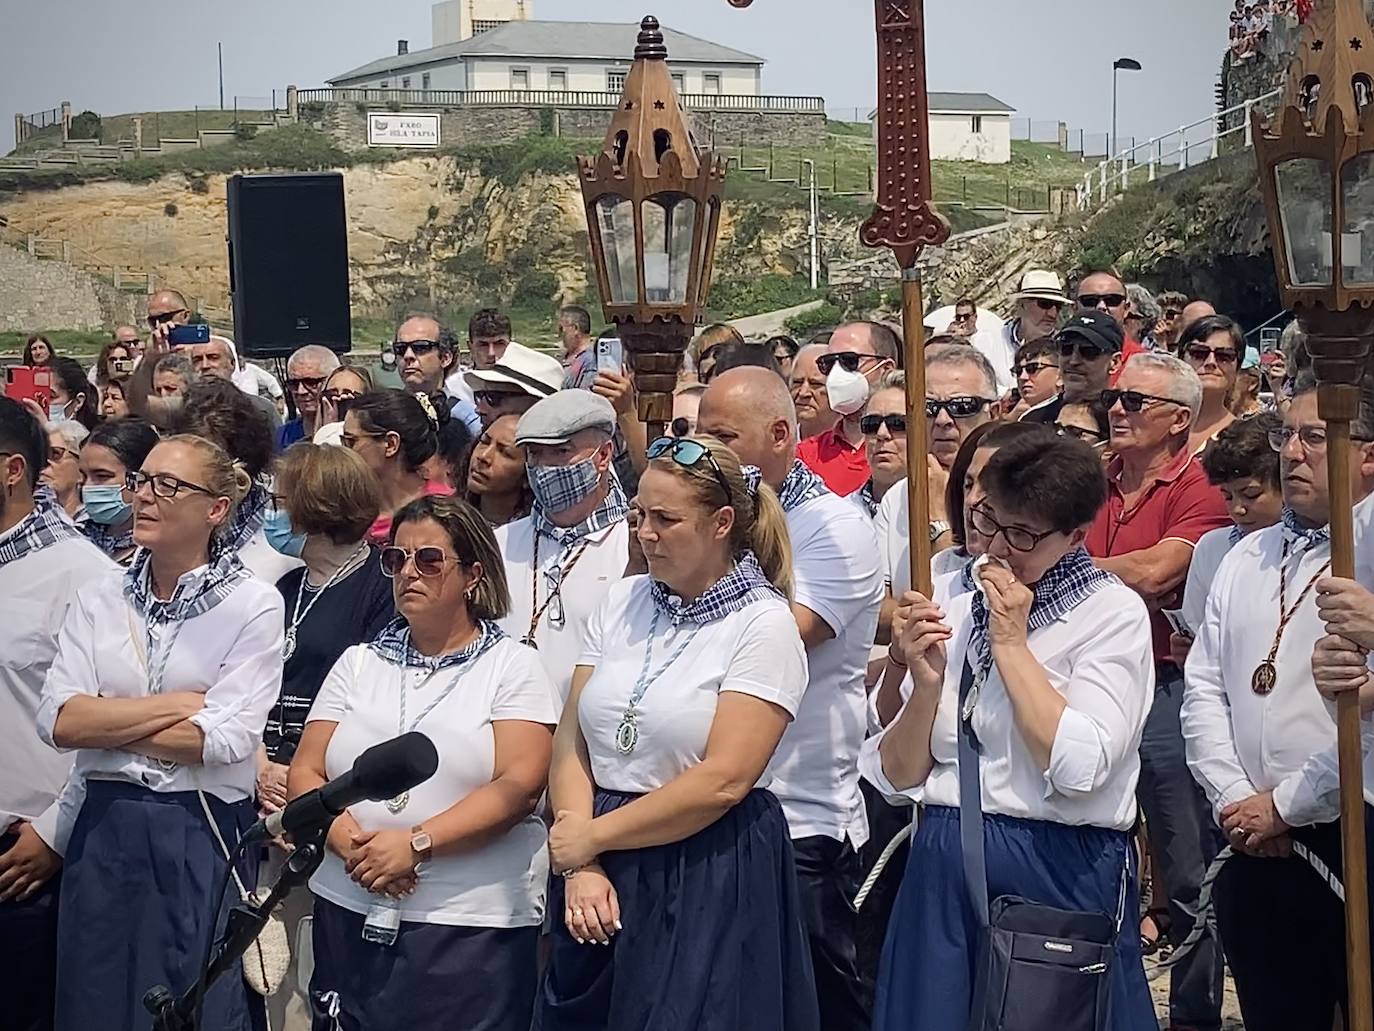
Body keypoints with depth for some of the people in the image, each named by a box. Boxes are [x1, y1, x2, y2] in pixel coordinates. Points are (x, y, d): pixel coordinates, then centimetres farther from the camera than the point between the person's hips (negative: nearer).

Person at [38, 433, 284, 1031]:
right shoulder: (99, 597, 7)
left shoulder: (253, 604, -5)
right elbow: (57, 721, -5)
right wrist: (180, 703, -11)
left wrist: (101, 723, -8)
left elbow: (225, 739, -15)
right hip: (104, 833, 4)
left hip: (203, 837, -4)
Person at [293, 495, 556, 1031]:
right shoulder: (358, 663, 13)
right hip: (351, 919, 4)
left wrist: (416, 844, -18)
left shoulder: (512, 665, 1)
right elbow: (305, 773, 7)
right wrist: (352, 844, -12)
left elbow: (519, 785, -11)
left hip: (473, 926, -3)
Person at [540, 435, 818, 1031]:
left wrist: (592, 835, -12)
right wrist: (582, 865, -9)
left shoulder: (763, 624, -9)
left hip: (712, 880, -5)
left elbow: (723, 781, -17)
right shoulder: (622, 604, 7)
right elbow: (572, 745, 3)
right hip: (603, 882, 5)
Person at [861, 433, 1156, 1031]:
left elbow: (1078, 768, -20)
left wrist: (1011, 645, -14)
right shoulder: (957, 615, 8)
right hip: (944, 868, 5)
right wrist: (927, 686, -11)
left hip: (1059, 870, -5)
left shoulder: (1114, 614, -6)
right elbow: (898, 778, 6)